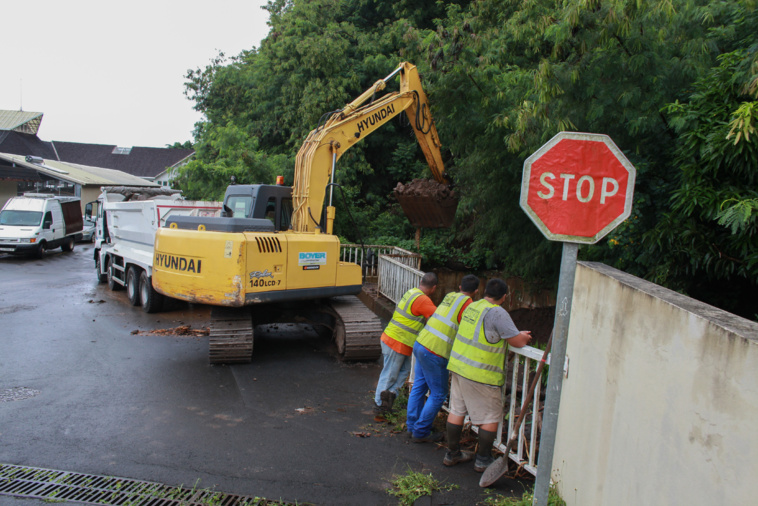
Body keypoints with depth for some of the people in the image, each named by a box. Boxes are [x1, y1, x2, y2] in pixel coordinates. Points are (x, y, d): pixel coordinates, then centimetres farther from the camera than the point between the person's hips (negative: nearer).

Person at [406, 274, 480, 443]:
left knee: (419, 386, 18)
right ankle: (421, 432, 14)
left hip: (420, 343, 8)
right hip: (434, 352, -8)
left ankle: (412, 426, 30)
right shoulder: (467, 304, -10)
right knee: (438, 394, 7)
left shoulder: (450, 296, 11)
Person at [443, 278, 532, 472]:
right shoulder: (497, 313, -16)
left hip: (459, 367, 8)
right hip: (482, 376, -8)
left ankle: (452, 454, 27)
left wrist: (519, 334, 20)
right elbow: (518, 342, -15)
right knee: (490, 418, 8)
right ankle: (483, 460, 18)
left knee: (457, 411, 15)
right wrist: (524, 337, 9)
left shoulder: (472, 307, 9)